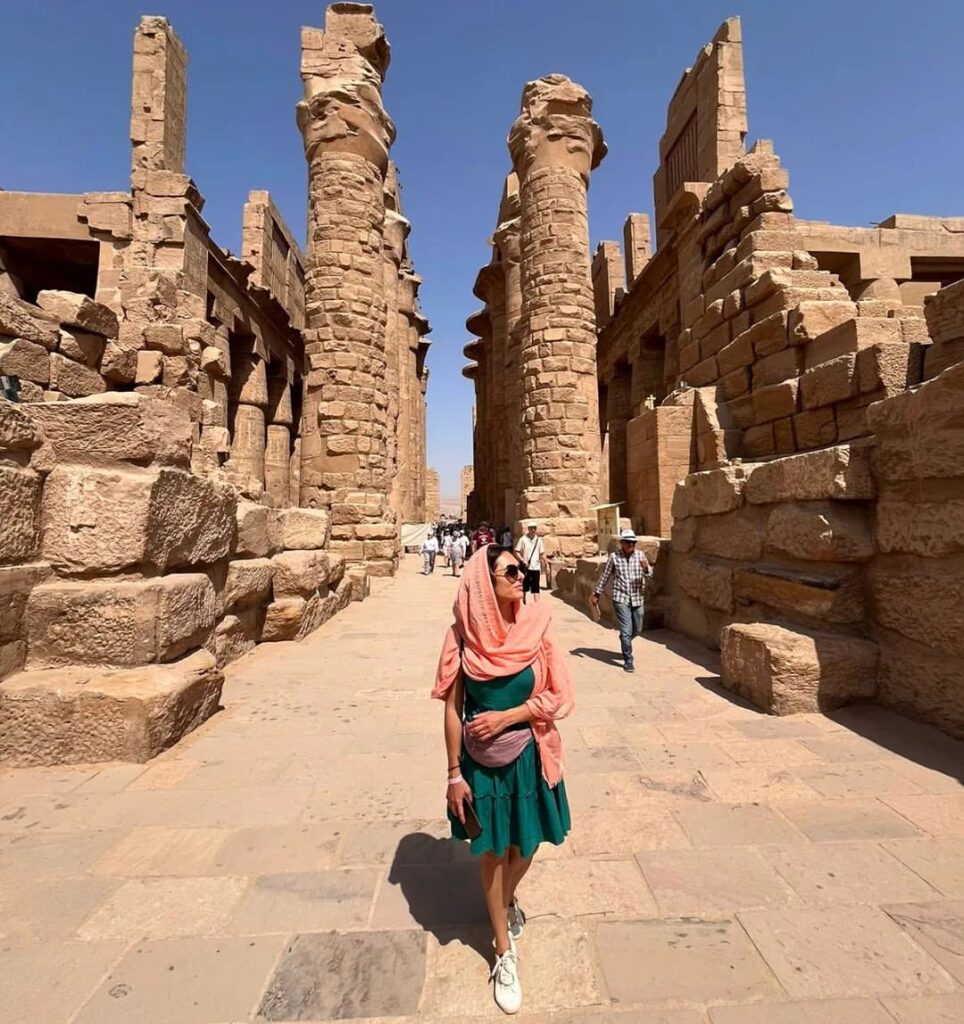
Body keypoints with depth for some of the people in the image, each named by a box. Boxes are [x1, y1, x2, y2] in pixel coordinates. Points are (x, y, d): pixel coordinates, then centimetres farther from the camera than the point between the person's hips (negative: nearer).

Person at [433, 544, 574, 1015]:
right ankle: (505, 952, 41)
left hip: (528, 757, 1)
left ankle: (508, 900, 56)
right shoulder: (463, 636, -15)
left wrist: (505, 717, -18)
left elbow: (557, 696, -9)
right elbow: (452, 708, -8)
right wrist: (454, 773, -6)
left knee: (524, 845, 21)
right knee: (491, 852, 16)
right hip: (481, 760, -1)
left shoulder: (536, 627, -13)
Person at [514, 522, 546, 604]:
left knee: (536, 587, -1)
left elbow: (542, 553, 9)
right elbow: (517, 552, -4)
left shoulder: (539, 540, 6)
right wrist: (523, 560, -15)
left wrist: (545, 562, 0)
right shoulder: (523, 539, -4)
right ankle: (523, 601, 29)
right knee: (524, 586, 11)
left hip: (536, 567, 2)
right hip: (526, 567, -2)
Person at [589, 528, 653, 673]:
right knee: (626, 630, -8)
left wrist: (646, 568, -33)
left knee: (637, 630, 18)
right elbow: (605, 576, 3)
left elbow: (649, 573, -9)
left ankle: (624, 643, 48)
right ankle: (628, 661, 5)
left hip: (637, 598, 4)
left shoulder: (640, 555, 1)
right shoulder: (614, 556, -5)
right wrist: (596, 594, 6)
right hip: (621, 598, -4)